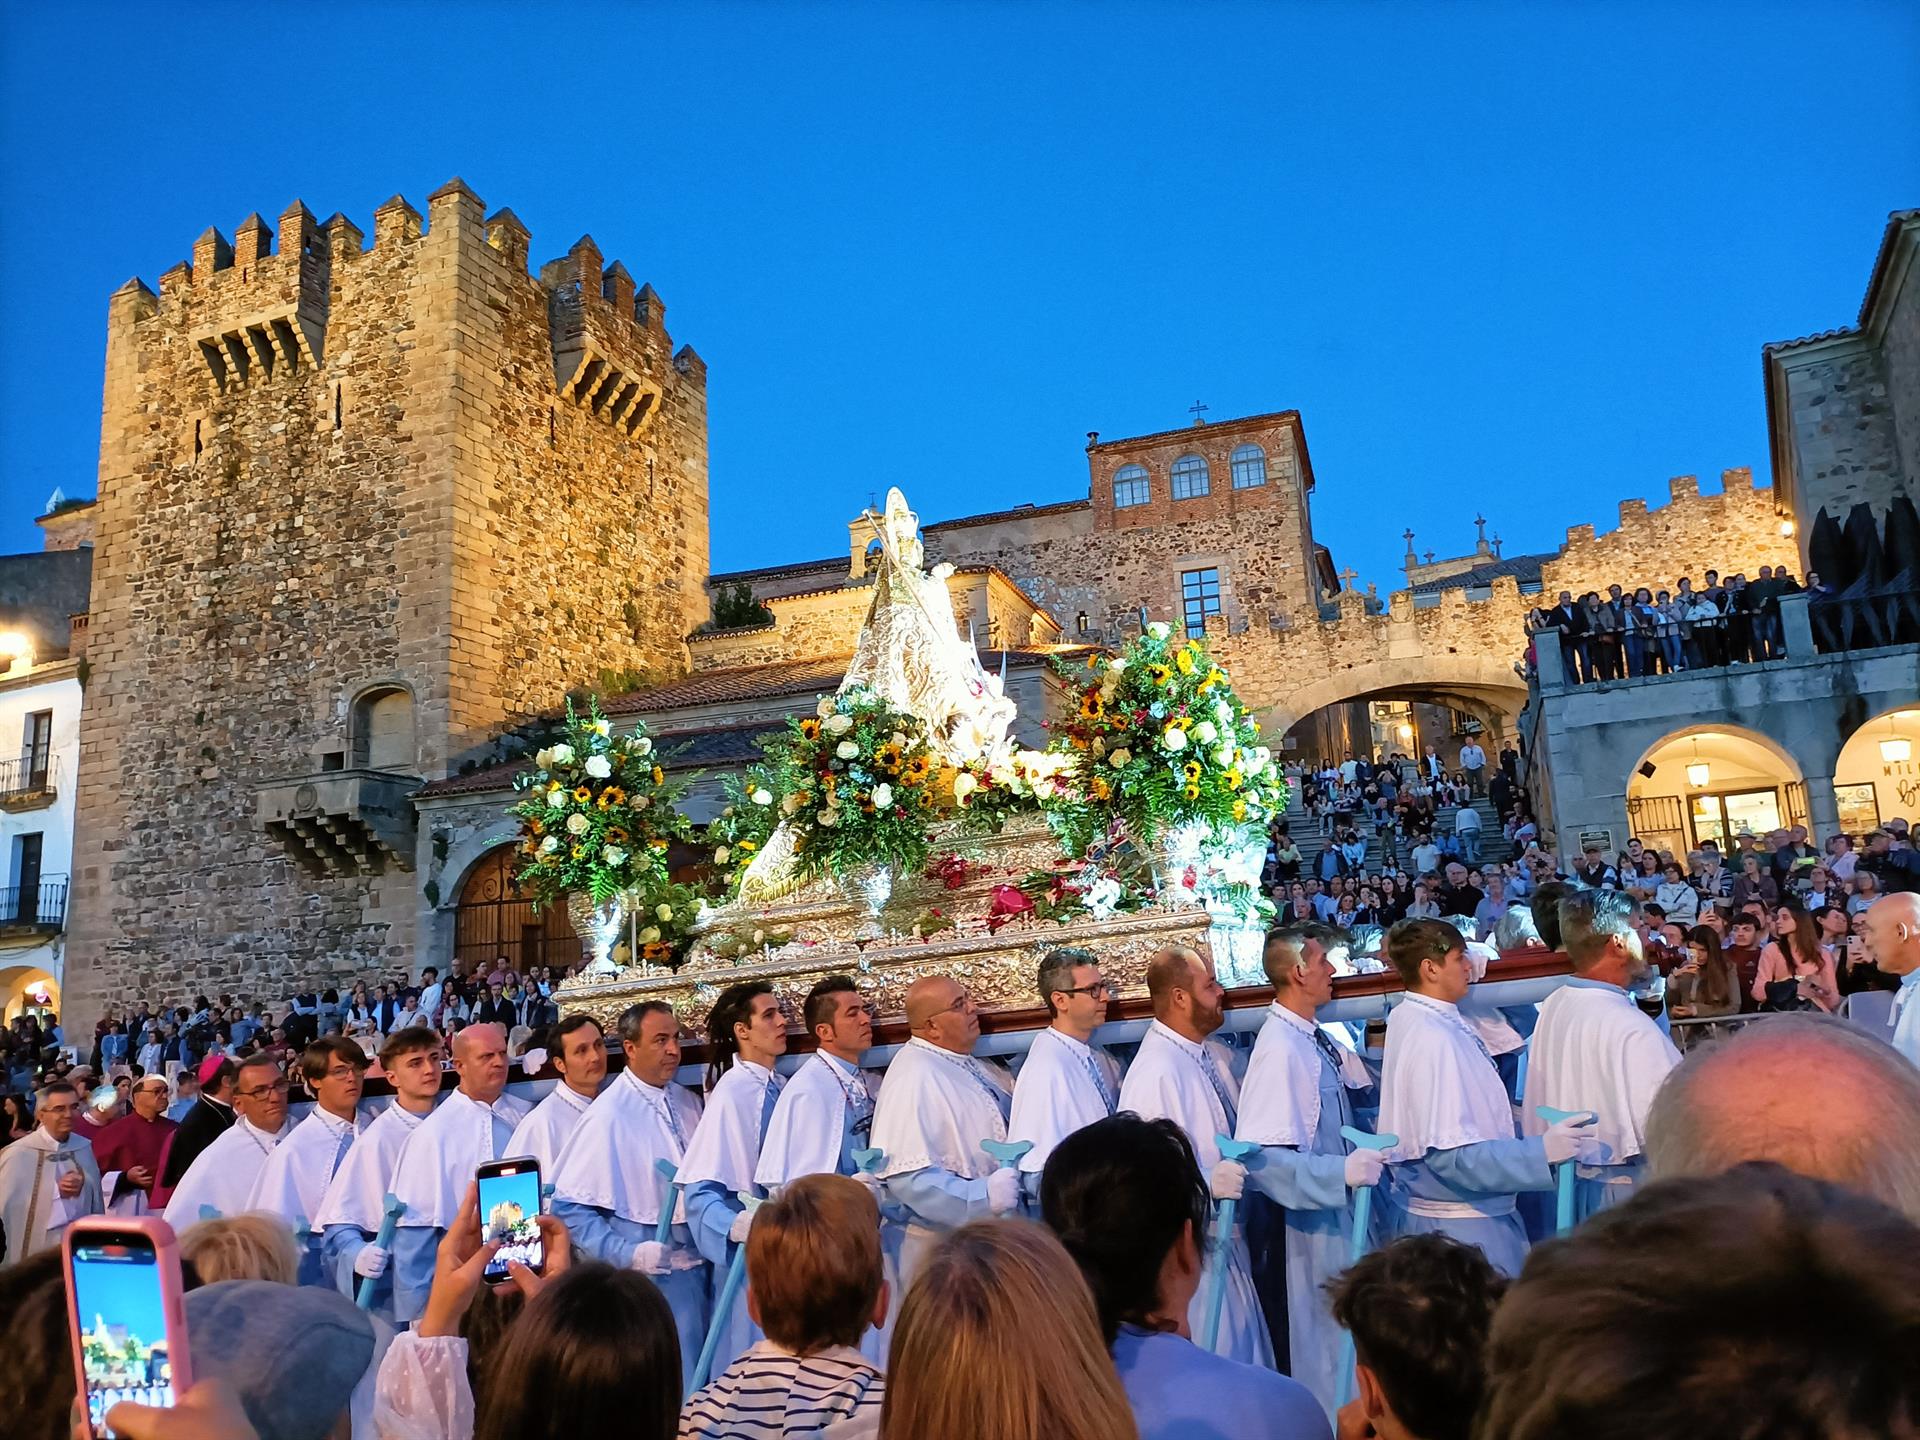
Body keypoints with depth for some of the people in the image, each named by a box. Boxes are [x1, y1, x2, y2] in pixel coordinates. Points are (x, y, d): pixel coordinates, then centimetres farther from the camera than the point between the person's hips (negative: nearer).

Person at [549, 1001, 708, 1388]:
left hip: (696, 1268, 6)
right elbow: (568, 1207, -12)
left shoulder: (688, 1102, 6)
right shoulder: (609, 1114, -13)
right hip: (648, 1276, -6)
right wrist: (627, 1254, -18)